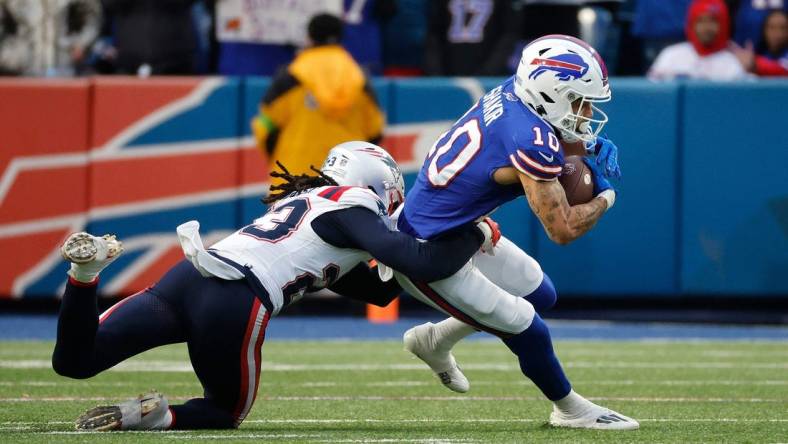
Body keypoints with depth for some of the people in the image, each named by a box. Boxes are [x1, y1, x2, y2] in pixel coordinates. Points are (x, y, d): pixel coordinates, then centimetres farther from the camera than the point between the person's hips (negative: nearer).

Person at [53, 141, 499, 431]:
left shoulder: (308, 200, 30)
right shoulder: (353, 209, 5)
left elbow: (377, 289, 33)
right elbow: (423, 264, -5)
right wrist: (476, 235, 11)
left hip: (189, 274, 6)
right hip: (233, 302, -6)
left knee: (72, 360, 6)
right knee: (227, 413, 20)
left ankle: (89, 268, -20)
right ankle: (157, 416, -11)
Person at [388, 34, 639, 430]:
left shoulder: (512, 92, -6)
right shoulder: (531, 141, -30)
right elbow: (563, 230, -23)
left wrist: (593, 147, -4)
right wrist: (605, 198, -5)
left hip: (458, 230, 9)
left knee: (540, 295, 19)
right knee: (529, 333, 0)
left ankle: (435, 340, 31)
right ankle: (571, 410, 24)